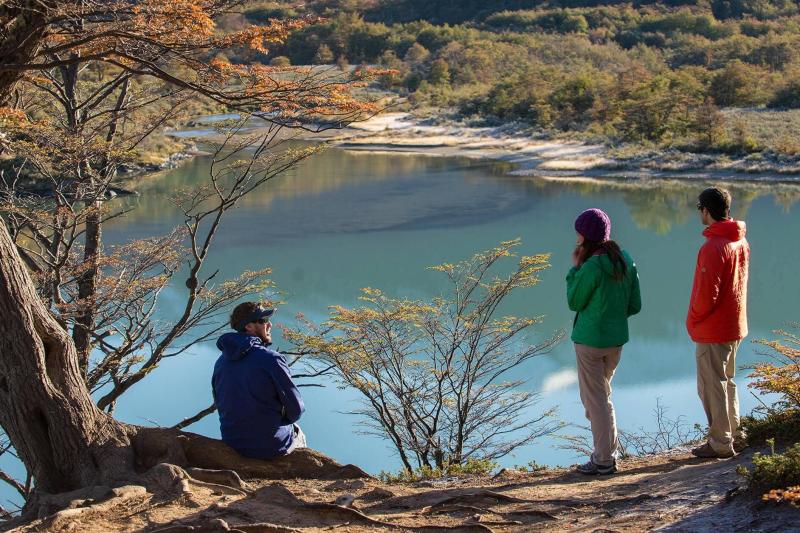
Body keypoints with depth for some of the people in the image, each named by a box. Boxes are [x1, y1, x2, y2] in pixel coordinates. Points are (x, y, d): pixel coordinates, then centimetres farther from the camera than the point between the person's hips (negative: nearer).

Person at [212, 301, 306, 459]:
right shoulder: (270, 359, -21)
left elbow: (220, 405, 8)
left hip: (233, 445, 5)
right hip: (272, 447, -5)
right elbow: (296, 408, -15)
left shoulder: (221, 362, -2)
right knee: (298, 434, 29)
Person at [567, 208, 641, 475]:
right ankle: (608, 450, 28)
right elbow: (635, 305, 5)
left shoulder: (591, 268, -22)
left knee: (595, 399, 4)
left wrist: (575, 268, -6)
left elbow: (574, 302, -9)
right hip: (617, 339, 7)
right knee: (601, 393, 23)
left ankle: (604, 460, 10)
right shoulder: (626, 261, 0)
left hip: (590, 340, -7)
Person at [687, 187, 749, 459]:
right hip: (735, 326, 9)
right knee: (726, 382, 21)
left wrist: (694, 318, -6)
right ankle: (733, 434, 29)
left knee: (711, 386, 1)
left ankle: (720, 443, 6)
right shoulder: (741, 241, 6)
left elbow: (707, 294, -24)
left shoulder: (713, 247, -23)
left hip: (712, 330, -9)